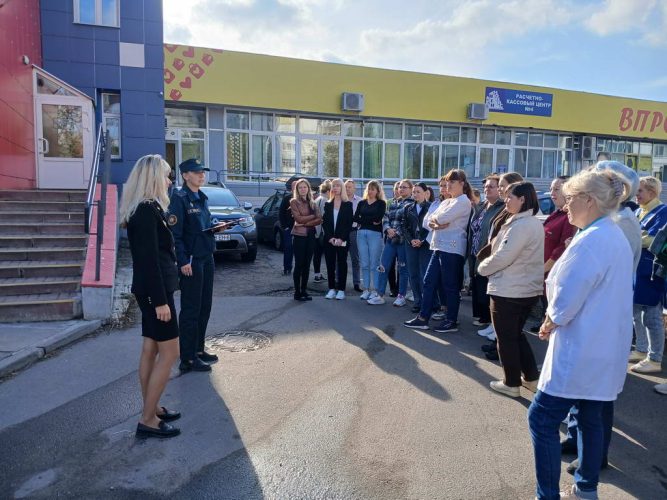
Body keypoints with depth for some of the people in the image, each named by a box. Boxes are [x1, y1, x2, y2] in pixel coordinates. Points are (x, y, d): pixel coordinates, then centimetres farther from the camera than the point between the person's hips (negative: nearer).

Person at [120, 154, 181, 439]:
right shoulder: (147, 210, -18)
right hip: (155, 290, -10)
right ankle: (147, 420, 6)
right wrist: (160, 300, -21)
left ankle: (151, 409, 28)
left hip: (149, 289, 10)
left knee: (150, 350, 16)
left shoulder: (145, 209, 12)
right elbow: (149, 259, -22)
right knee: (170, 352, -3)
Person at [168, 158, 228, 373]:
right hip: (191, 260, -8)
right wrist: (183, 261, -21)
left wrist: (217, 227, 3)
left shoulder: (202, 198, 14)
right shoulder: (180, 198, -11)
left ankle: (198, 349, 27)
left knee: (205, 307, 13)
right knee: (190, 310, -2)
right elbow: (175, 233, -16)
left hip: (207, 258, 8)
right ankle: (188, 359, 7)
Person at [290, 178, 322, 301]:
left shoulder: (313, 203, 14)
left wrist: (306, 223, -11)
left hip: (310, 235, 5)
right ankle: (297, 292, 4)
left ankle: (304, 291, 15)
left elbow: (319, 220, 2)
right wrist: (313, 216, -4)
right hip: (299, 235, -5)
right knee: (299, 264, -3)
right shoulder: (294, 202, 0)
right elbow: (298, 218, -11)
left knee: (307, 264, 7)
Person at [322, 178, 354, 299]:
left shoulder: (348, 205, 2)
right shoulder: (327, 204, 11)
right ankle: (332, 289, 11)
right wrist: (330, 237, -9)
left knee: (342, 263, 1)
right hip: (329, 240, 3)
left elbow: (349, 223, -4)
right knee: (330, 264, 4)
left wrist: (341, 238, -14)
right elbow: (324, 222, 5)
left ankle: (341, 290, 5)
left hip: (342, 240, -3)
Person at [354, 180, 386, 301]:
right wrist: (371, 221, -6)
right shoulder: (361, 203, 15)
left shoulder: (381, 203, 4)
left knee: (374, 264, -2)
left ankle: (374, 290, 4)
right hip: (361, 233, 4)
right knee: (364, 264, 5)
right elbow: (355, 218, 2)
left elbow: (378, 218, -11)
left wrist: (363, 220, -2)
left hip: (375, 234, -4)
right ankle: (366, 289, 12)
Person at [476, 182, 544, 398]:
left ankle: (511, 384, 17)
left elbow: (503, 257, -22)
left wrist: (483, 267, -4)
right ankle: (530, 377, 30)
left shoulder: (520, 225, -21)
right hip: (527, 289, 10)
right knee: (517, 334, 22)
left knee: (506, 338, 5)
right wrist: (488, 265, 9)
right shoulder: (534, 223, 11)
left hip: (508, 291, -10)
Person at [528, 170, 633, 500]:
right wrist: (556, 319, 8)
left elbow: (567, 297, -22)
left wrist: (551, 322, -2)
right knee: (590, 417, 19)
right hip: (604, 348, 10)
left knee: (542, 418, -2)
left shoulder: (591, 239, -20)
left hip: (581, 351, -10)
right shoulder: (615, 236, 12)